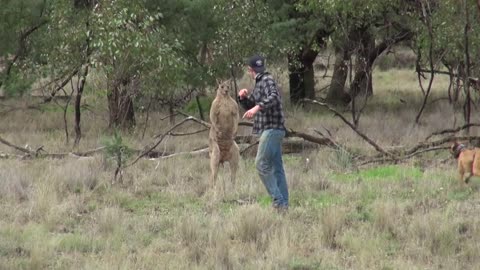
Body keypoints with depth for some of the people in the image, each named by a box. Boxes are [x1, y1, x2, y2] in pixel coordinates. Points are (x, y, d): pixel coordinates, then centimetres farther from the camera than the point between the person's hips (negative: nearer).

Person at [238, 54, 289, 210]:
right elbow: (249, 106, 28)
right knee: (277, 168, 7)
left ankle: (278, 200, -18)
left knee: (261, 164, -14)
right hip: (272, 130, 10)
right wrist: (243, 98, 8)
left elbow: (274, 97, -29)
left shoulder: (267, 80, -9)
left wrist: (257, 107, -41)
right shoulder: (259, 83, 21)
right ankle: (283, 203, 6)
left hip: (271, 129, -10)